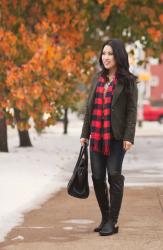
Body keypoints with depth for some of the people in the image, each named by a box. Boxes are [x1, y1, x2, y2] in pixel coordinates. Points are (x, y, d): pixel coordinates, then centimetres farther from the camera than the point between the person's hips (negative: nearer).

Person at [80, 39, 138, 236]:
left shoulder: (128, 81, -1)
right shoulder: (97, 78, 13)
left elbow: (132, 110, -5)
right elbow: (89, 107, 15)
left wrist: (129, 137, -13)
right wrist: (85, 134, 11)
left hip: (116, 137, -5)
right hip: (97, 136, 5)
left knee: (114, 176, -5)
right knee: (97, 177, 5)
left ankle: (112, 222, 0)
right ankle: (105, 218, 18)